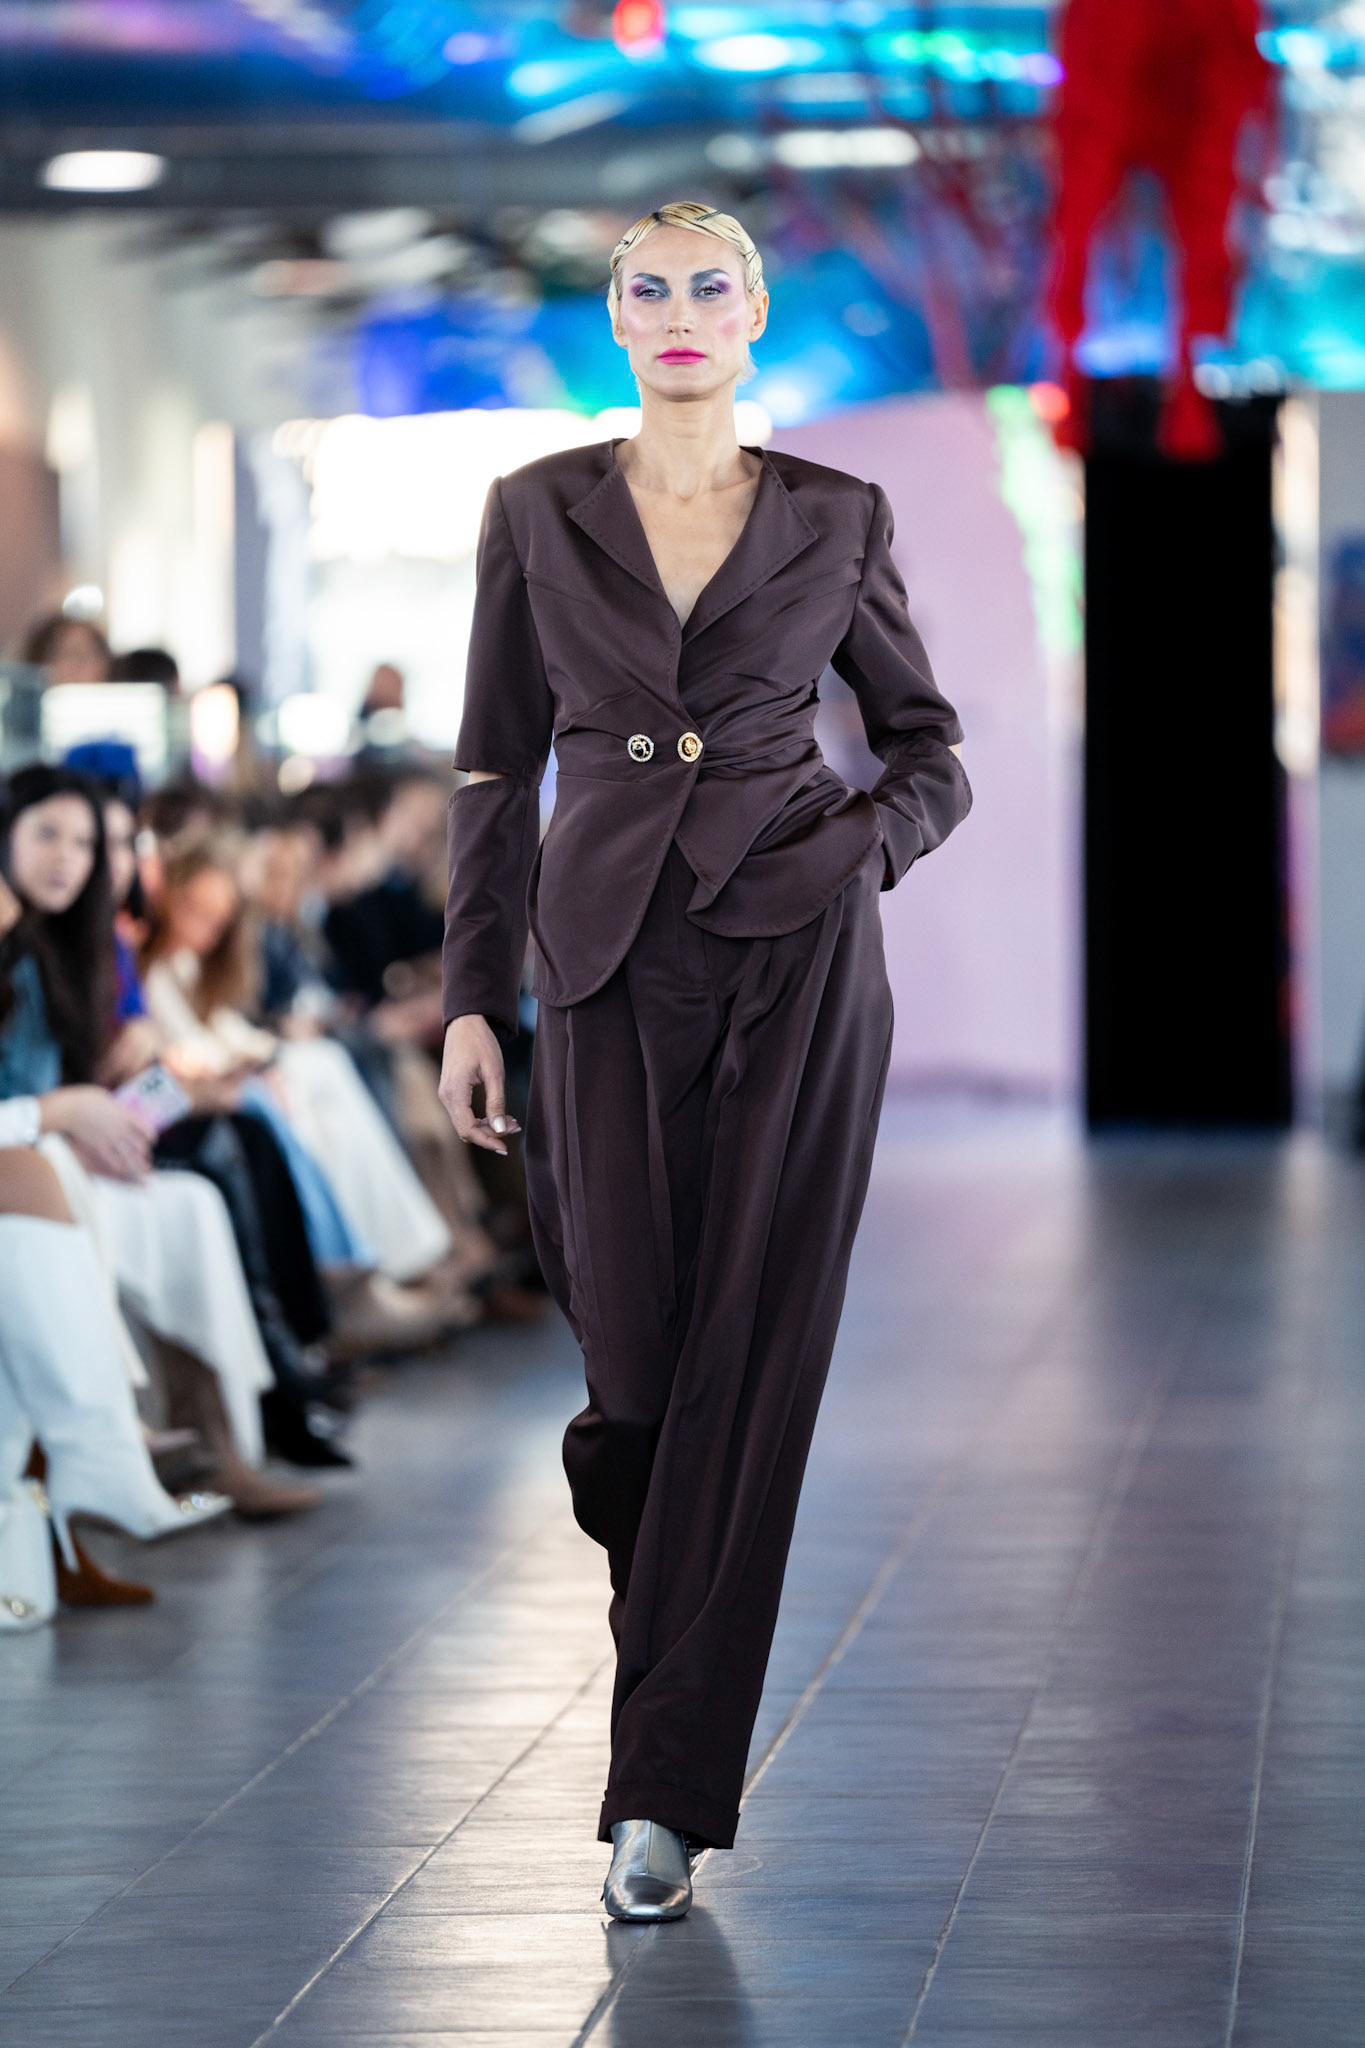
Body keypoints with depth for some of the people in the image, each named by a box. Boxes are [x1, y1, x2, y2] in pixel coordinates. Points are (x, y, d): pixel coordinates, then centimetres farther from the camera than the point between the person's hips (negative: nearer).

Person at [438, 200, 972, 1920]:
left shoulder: (836, 521, 6)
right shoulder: (538, 512, 7)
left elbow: (932, 753, 13)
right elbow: (496, 765, 8)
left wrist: (853, 856, -6)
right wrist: (471, 999, 2)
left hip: (795, 957, -1)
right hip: (614, 962, 1)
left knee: (749, 1361, -6)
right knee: (634, 1356, -4)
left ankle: (666, 1788, -3)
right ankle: (659, 1564, 34)